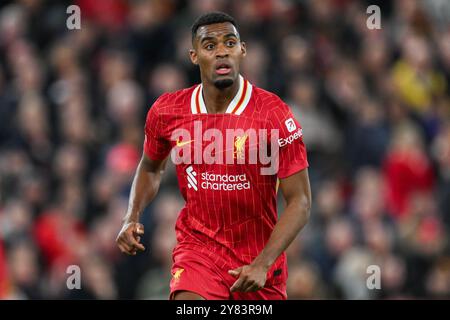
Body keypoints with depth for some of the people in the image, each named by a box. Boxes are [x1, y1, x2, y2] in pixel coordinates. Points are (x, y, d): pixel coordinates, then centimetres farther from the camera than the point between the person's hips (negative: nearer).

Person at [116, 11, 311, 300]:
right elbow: (151, 168, 18)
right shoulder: (167, 112, -4)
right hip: (198, 248, 0)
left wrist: (263, 264, -24)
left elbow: (300, 200, -13)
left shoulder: (274, 113, -14)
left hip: (259, 255, 0)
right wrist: (132, 218, 0)